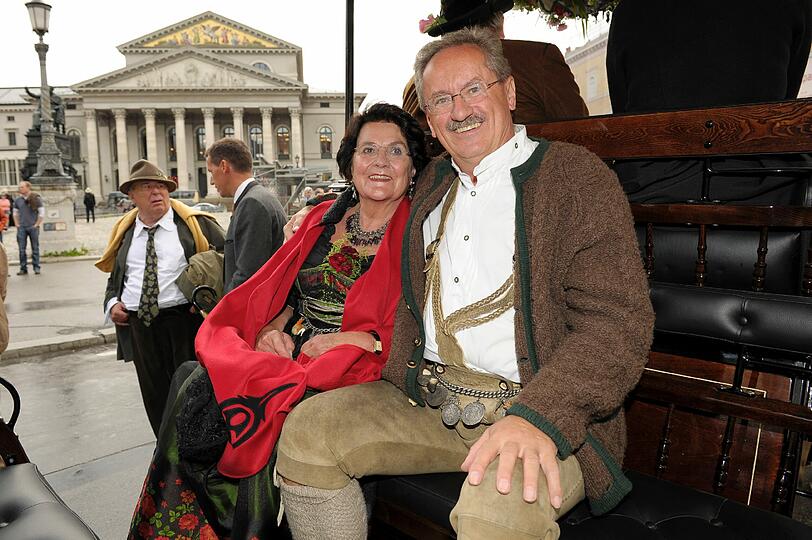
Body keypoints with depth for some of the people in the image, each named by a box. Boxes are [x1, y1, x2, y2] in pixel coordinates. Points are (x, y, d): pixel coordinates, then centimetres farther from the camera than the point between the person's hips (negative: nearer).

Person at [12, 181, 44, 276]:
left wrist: (36, 225, -7)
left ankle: (36, 268, 10)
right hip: (21, 228, 3)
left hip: (33, 227, -3)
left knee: (35, 248, 3)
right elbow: (15, 212, 19)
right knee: (21, 249, 3)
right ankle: (23, 268, 9)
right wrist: (17, 224, 8)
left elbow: (42, 213, -3)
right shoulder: (17, 200, 7)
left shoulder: (36, 198, -3)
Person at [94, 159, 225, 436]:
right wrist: (112, 303, 7)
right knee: (154, 394, 14)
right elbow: (114, 275, 25)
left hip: (184, 320, -4)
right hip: (137, 324, 5)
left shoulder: (197, 224, -2)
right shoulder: (124, 231, 13)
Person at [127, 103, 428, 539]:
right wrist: (271, 329, -4)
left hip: (351, 372, -4)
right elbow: (277, 292, 15)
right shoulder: (322, 220, 15)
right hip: (285, 353, 5)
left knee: (268, 410, -28)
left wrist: (357, 339, -16)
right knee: (196, 392, -17)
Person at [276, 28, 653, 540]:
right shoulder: (433, 184, 16)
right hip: (429, 400, 6)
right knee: (308, 430, -5)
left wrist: (539, 416, -26)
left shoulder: (575, 174, -4)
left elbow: (620, 320, -13)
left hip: (548, 414, -5)